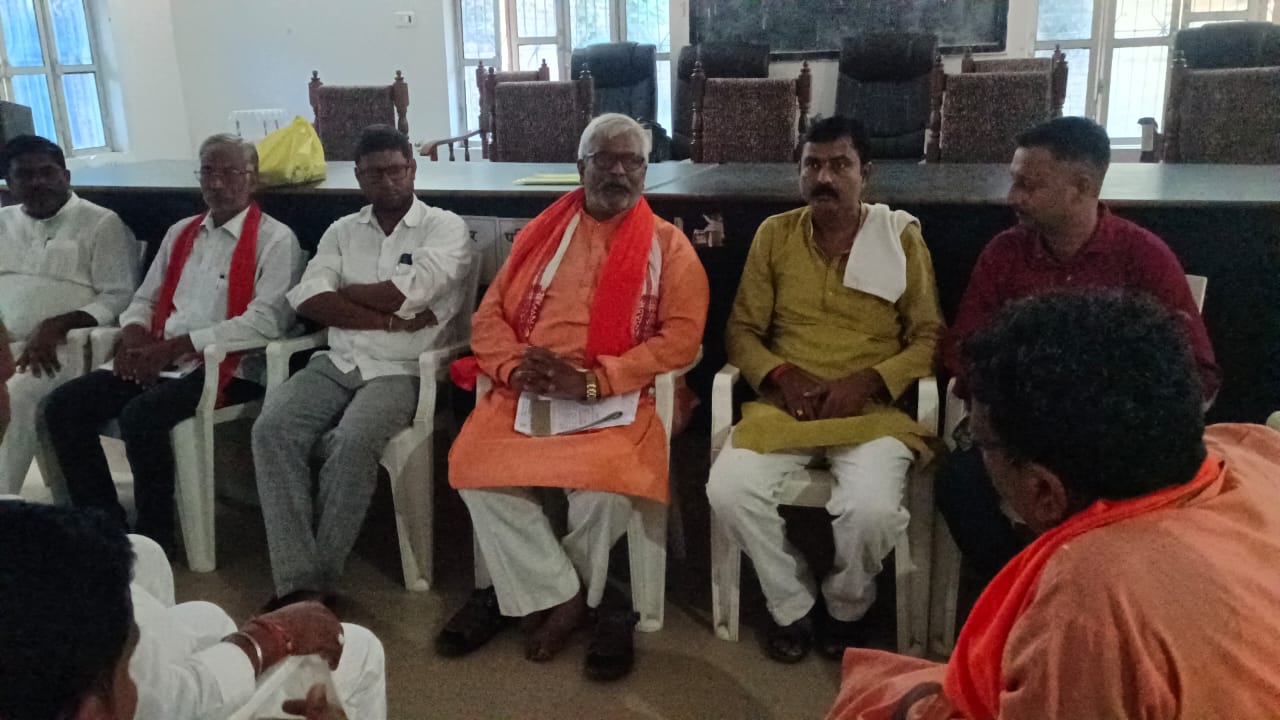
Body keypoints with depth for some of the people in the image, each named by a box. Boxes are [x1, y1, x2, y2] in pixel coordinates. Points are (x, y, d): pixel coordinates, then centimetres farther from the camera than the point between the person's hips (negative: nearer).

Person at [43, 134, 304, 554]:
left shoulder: (274, 239, -4)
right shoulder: (180, 233, 19)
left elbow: (266, 321, -16)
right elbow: (145, 299, 22)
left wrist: (174, 346, -17)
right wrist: (133, 337, -4)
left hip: (226, 367, -7)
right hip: (159, 362, 7)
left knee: (141, 416, -30)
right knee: (63, 406, -9)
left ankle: (154, 538, -9)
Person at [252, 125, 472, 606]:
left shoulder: (446, 228, 2)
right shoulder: (342, 231, 15)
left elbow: (406, 293, -14)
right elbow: (307, 299, -1)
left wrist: (344, 290, 2)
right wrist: (388, 320, -11)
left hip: (402, 370, -4)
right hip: (337, 362, 5)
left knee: (352, 443, -32)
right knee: (272, 429, -22)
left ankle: (321, 579, -14)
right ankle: (296, 580, -20)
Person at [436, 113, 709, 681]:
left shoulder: (668, 245, 6)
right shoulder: (541, 234, 15)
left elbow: (681, 335, -6)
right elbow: (489, 317, 12)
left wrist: (590, 382, -17)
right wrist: (515, 369, -11)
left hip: (617, 396, -2)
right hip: (526, 392, 3)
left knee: (605, 481, -30)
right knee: (475, 466, -23)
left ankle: (527, 592, 0)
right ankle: (562, 596, -4)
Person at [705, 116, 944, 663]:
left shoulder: (902, 237, 4)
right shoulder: (774, 234, 9)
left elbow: (930, 337, 3)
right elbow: (741, 329, 10)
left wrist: (869, 380, -14)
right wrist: (781, 374, -10)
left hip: (872, 409, -2)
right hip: (784, 405, 2)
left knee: (871, 508, -30)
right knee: (729, 490, -24)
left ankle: (846, 608, 6)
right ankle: (792, 607, 3)